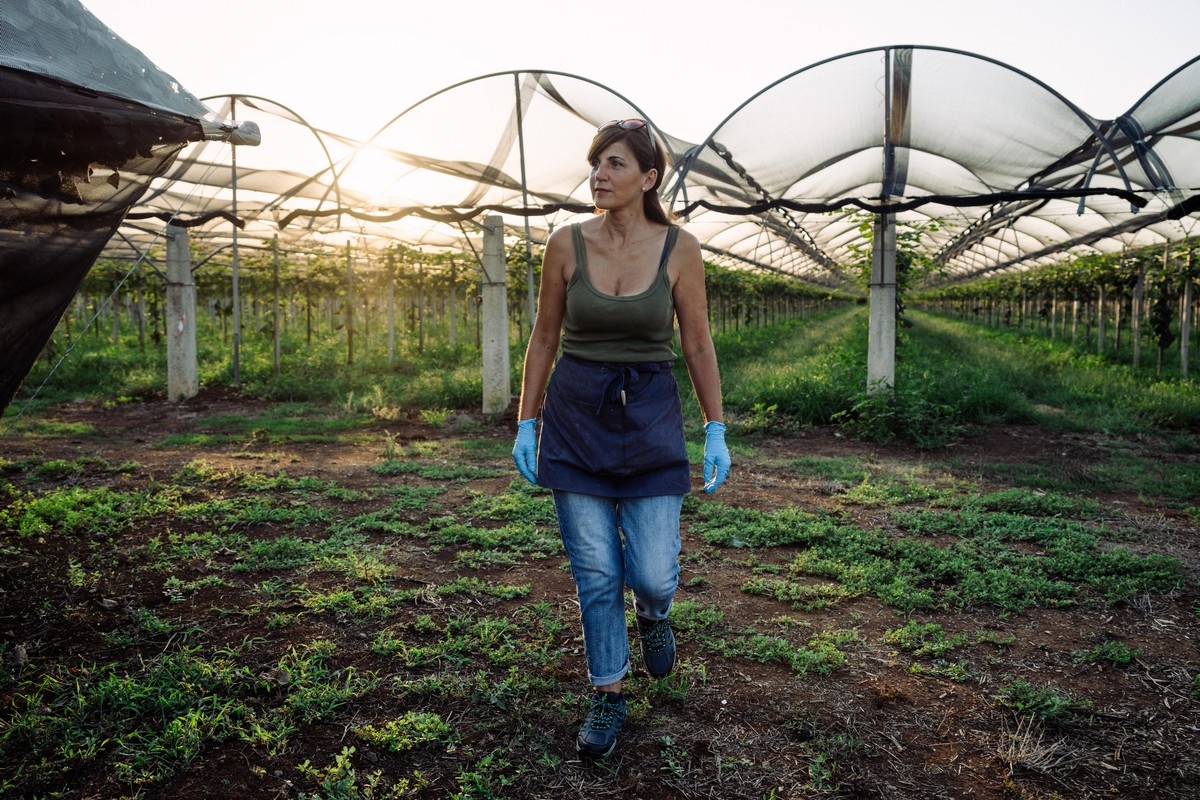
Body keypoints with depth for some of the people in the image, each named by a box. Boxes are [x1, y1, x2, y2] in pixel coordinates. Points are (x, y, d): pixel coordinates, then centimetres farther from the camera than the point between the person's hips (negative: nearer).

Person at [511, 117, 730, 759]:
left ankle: (653, 614, 36)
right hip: (575, 416, 1)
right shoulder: (566, 244, -2)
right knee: (595, 574, 4)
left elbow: (698, 346, 2)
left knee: (652, 574, -3)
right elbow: (544, 339, 5)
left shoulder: (679, 248, -4)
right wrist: (526, 425, 3)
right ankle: (607, 696, 25)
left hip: (649, 417, -1)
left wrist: (716, 431, -1)